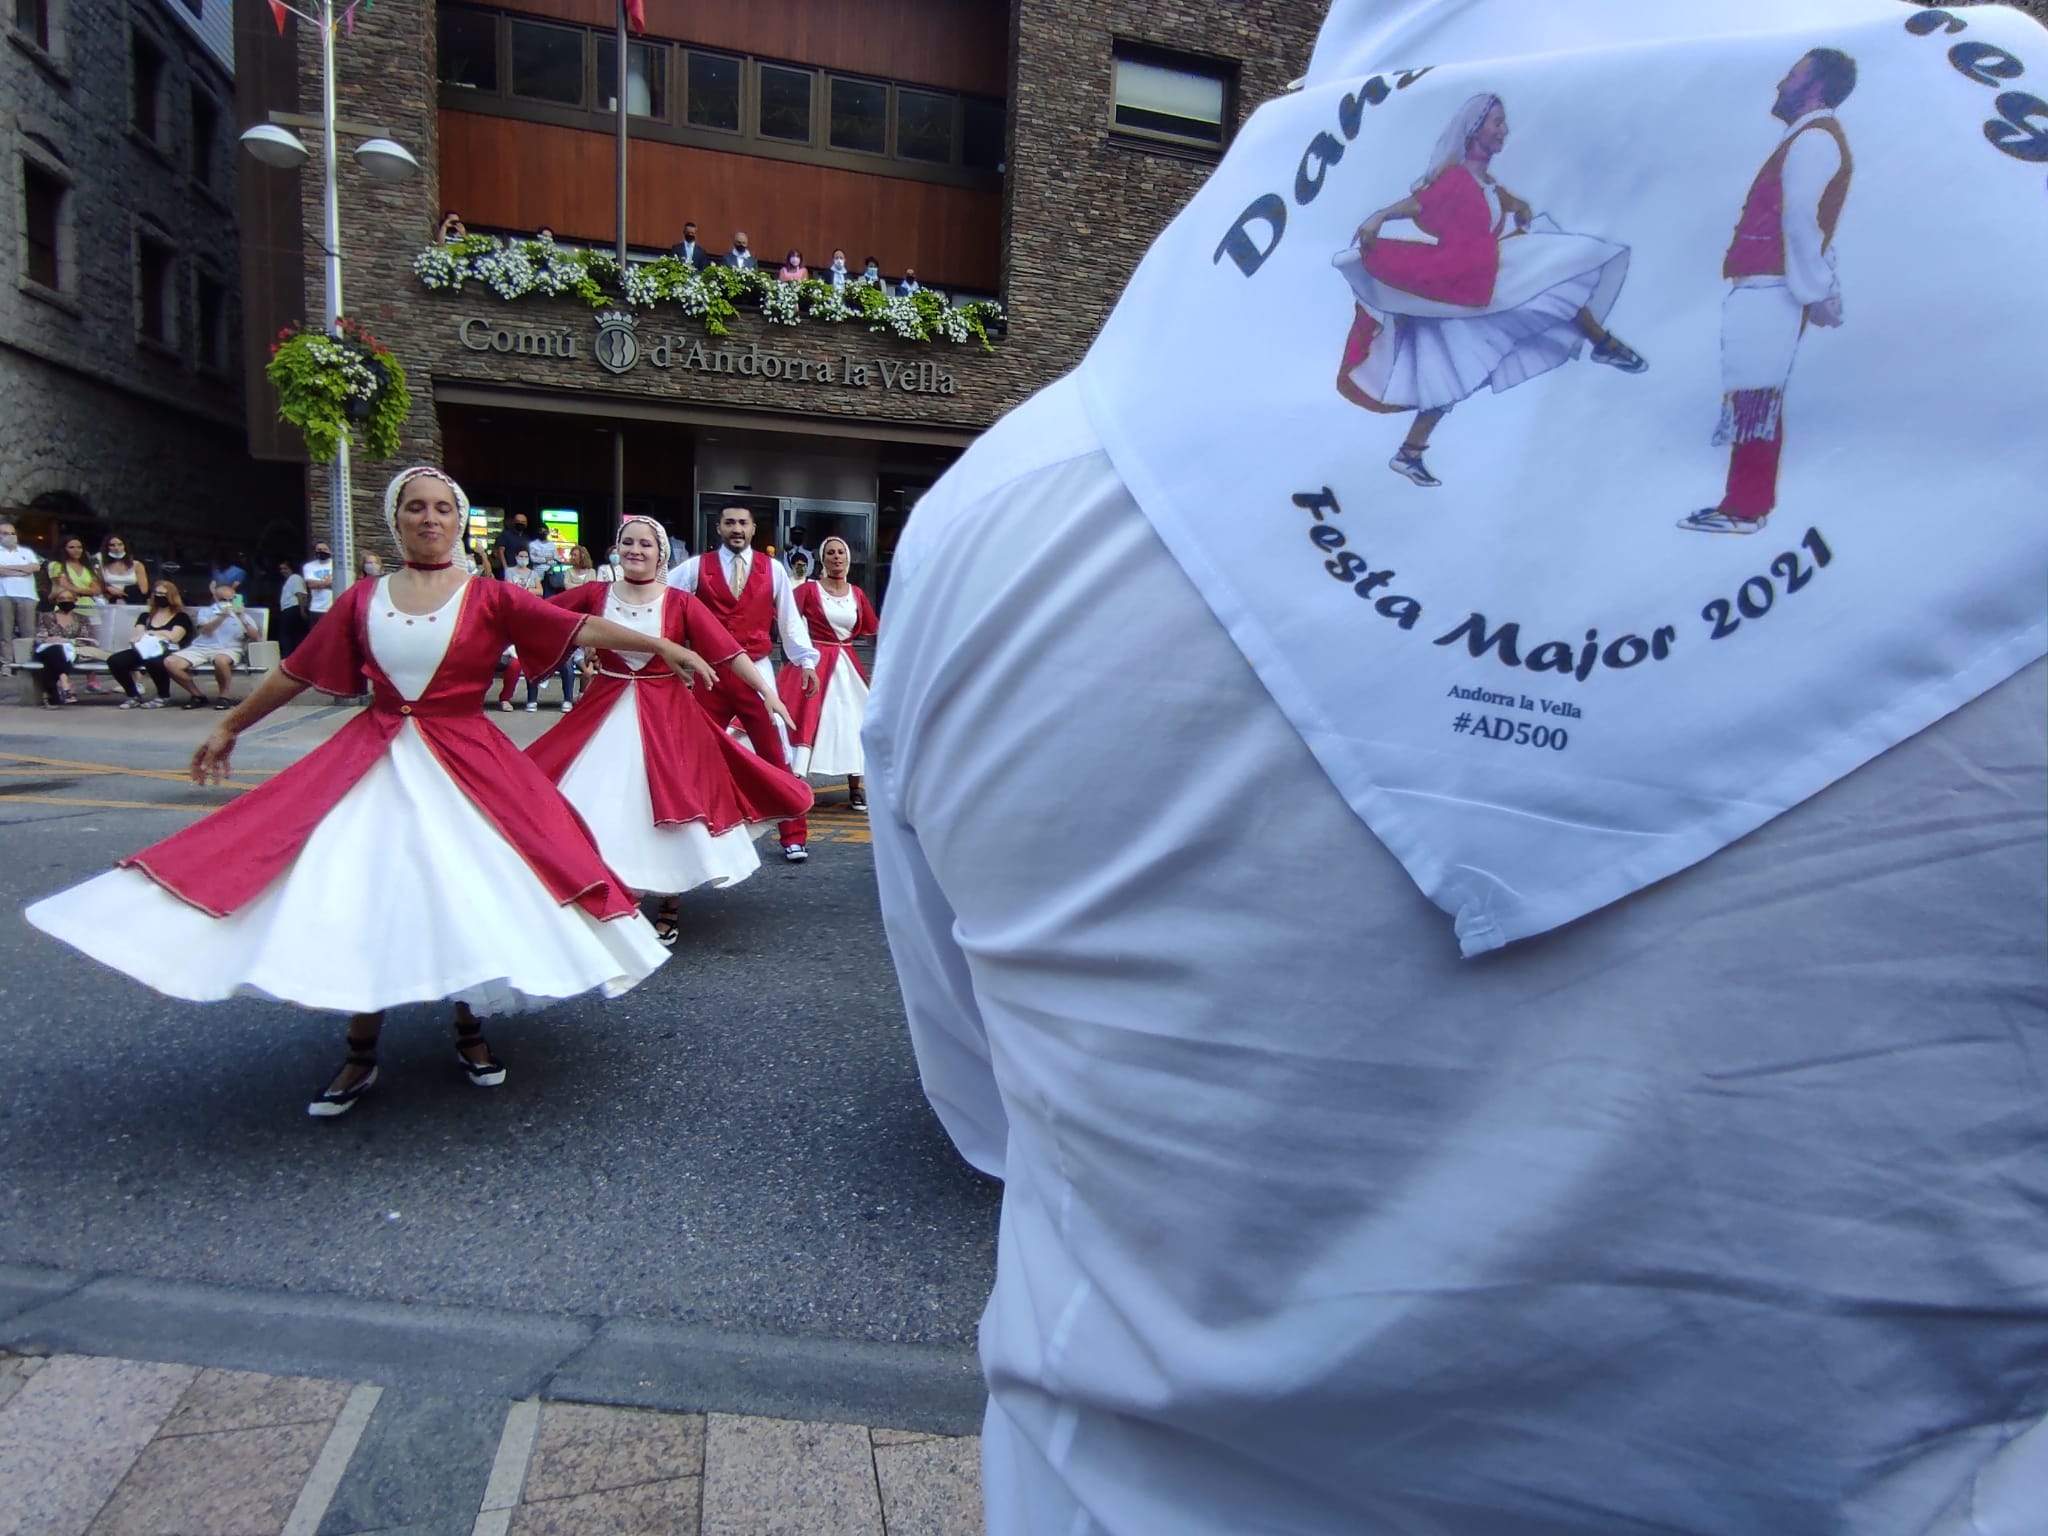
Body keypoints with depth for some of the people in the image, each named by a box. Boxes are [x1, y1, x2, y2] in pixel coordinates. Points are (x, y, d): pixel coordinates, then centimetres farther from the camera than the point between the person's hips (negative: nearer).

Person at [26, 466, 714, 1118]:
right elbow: (297, 671, 15)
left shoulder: (488, 598, -2)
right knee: (360, 894, 2)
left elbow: (579, 627, -11)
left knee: (466, 891, 1)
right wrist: (229, 727, 23)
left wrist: (664, 647, -19)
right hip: (372, 764, 2)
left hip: (464, 766, -2)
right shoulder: (361, 600, 6)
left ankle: (469, 1031, 23)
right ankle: (361, 1053, 16)